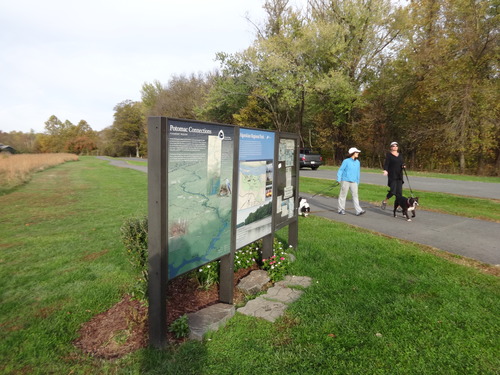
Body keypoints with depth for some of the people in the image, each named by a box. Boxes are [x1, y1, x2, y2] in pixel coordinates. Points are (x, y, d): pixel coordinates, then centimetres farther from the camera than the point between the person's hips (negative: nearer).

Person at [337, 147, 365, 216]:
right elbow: (340, 170, -5)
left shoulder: (357, 162, 11)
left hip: (354, 182, 5)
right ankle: (341, 210, 14)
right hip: (345, 181, -4)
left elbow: (358, 172, 19)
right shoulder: (346, 161, -6)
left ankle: (358, 211, -7)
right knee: (343, 195, 3)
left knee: (355, 195, -3)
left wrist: (358, 181, 19)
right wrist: (339, 179, -10)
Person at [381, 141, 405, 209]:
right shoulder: (389, 154, -3)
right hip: (392, 175, -6)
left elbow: (402, 163, 21)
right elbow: (386, 164, -11)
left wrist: (403, 166, -2)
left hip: (399, 175, 6)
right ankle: (385, 201, 12)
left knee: (399, 192, 3)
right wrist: (385, 170, -29)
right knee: (393, 190, -13)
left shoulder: (400, 155, 15)